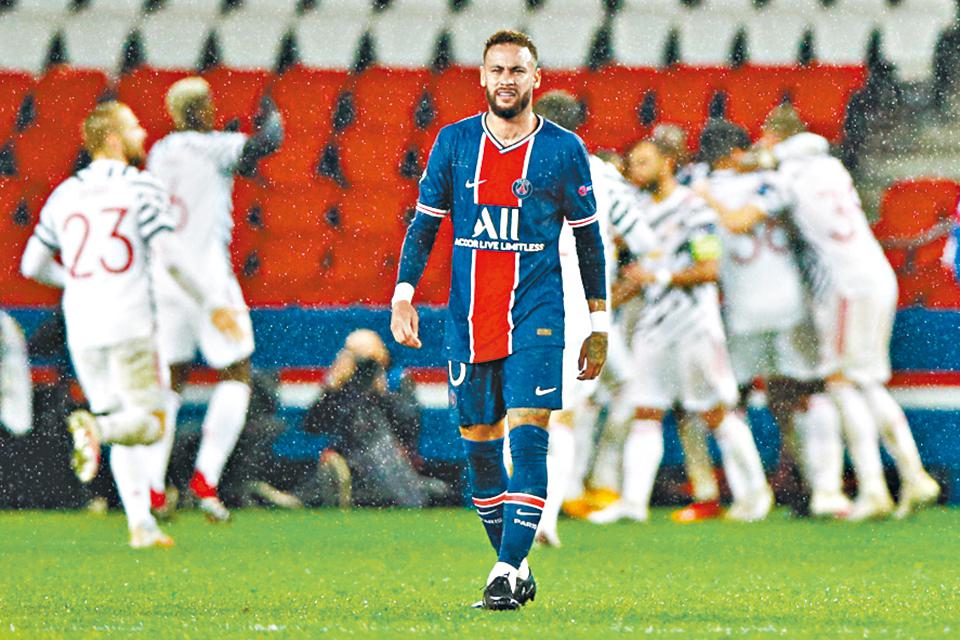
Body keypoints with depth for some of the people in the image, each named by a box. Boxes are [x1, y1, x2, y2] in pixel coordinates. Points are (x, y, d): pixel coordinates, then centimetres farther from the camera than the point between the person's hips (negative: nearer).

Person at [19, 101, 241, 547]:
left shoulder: (65, 195, 13)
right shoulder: (141, 188, -2)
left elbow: (32, 265, 17)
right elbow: (167, 258, -10)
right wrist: (211, 304, 0)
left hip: (81, 329, 5)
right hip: (129, 325, -5)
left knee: (123, 433, 14)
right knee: (150, 423, -1)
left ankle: (141, 523, 4)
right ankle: (94, 427, -31)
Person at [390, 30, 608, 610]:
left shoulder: (563, 150, 2)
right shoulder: (454, 142, 6)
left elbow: (589, 238, 7)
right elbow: (424, 223, 11)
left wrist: (599, 323, 6)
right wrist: (404, 292, -1)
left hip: (535, 321, -3)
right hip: (469, 320, 3)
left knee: (528, 437, -14)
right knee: (479, 446, 6)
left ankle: (508, 571, -17)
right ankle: (515, 565, 19)